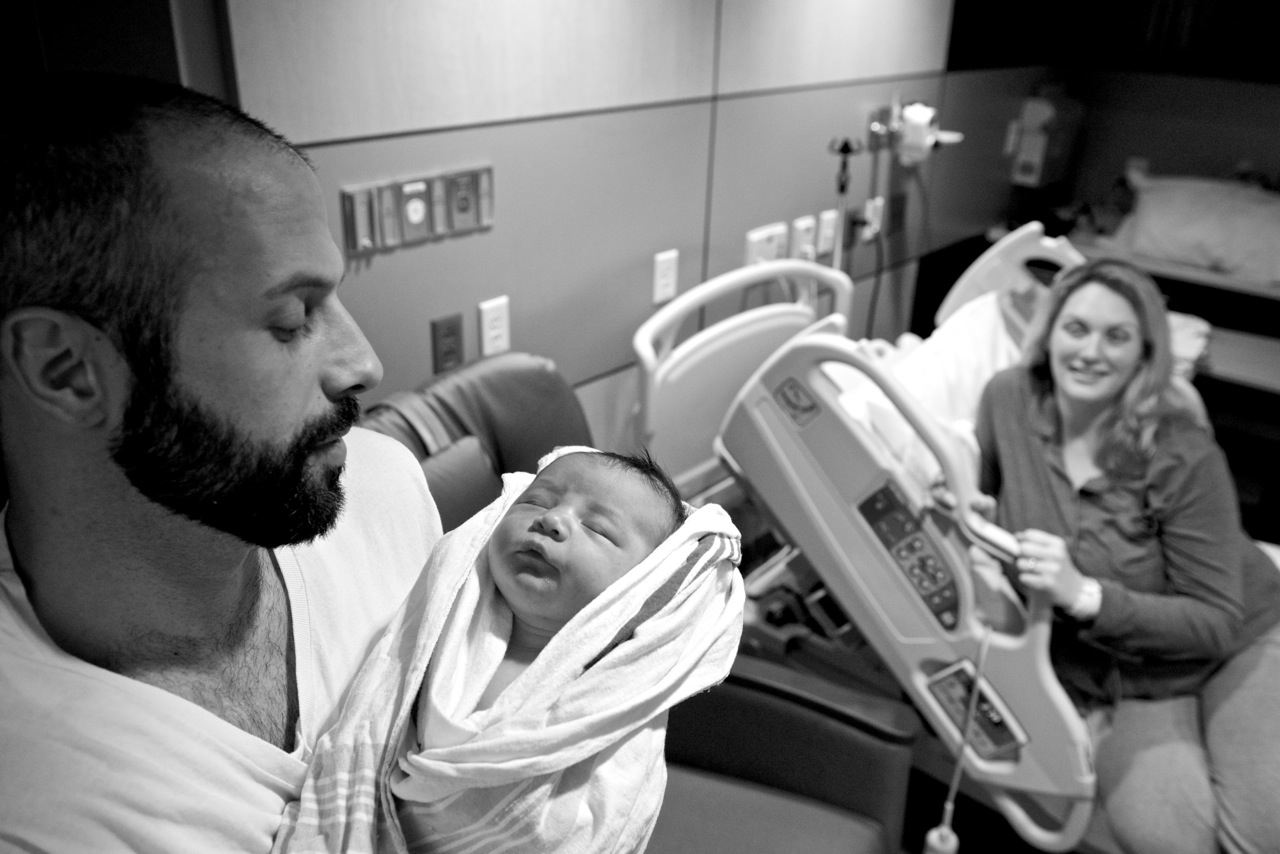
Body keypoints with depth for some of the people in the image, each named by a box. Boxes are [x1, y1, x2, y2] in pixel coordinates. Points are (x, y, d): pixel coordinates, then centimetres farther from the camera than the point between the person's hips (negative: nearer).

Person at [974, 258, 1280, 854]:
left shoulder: (1183, 456, -22)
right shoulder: (1009, 398, -13)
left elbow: (1218, 623, -19)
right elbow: (975, 490, 8)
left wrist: (1085, 596, -34)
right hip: (1118, 682, 1)